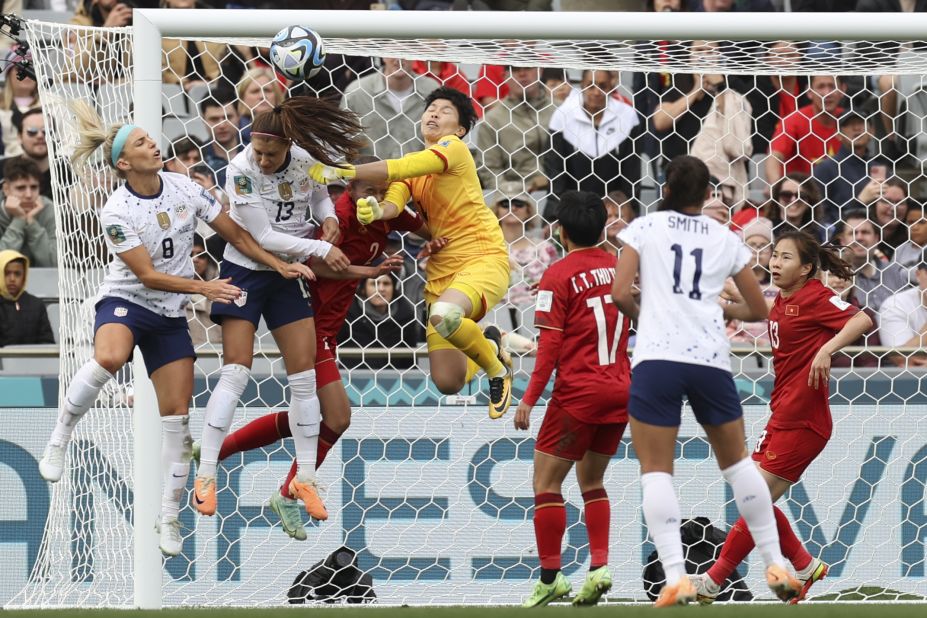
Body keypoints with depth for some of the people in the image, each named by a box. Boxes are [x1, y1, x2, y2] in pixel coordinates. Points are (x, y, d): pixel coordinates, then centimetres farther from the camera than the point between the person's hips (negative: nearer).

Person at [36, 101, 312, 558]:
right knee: (109, 358, -40)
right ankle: (59, 439, -21)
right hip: (125, 303, -5)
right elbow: (148, 276, -19)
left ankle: (169, 516, 11)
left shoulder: (184, 189, -4)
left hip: (170, 316, 5)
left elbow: (235, 235, 6)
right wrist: (203, 288, -29)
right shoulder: (116, 213, -17)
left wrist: (280, 266, -1)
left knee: (177, 415, 0)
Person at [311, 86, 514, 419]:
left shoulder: (454, 148, -6)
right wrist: (376, 210, -28)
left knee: (445, 314, -39)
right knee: (447, 382, -5)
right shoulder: (413, 162, 14)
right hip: (440, 269, 6)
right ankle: (488, 346, 30)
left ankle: (497, 369, -10)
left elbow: (403, 168, -21)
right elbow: (395, 203, -4)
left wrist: (343, 171, -27)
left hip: (483, 258, -6)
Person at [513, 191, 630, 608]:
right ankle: (599, 566, 4)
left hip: (578, 393, -6)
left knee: (546, 481, 2)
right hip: (620, 392, 6)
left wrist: (530, 399, -10)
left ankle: (550, 577, 0)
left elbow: (550, 345, -13)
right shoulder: (621, 269, 7)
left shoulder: (558, 276, -9)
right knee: (591, 481, 18)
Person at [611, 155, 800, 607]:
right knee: (737, 462, 18)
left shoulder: (644, 228, 7)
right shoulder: (726, 239, 14)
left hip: (657, 358, -2)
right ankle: (776, 566, 18)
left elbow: (619, 293, -2)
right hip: (712, 358, 2)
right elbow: (758, 310, 20)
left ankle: (676, 578, -15)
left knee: (656, 470, 0)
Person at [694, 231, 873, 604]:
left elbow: (862, 320, -26)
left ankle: (713, 582, 3)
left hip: (801, 422, -9)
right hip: (782, 416, 9)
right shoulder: (781, 301, 11)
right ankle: (806, 566, 25)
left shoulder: (815, 298, -13)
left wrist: (826, 349, -37)